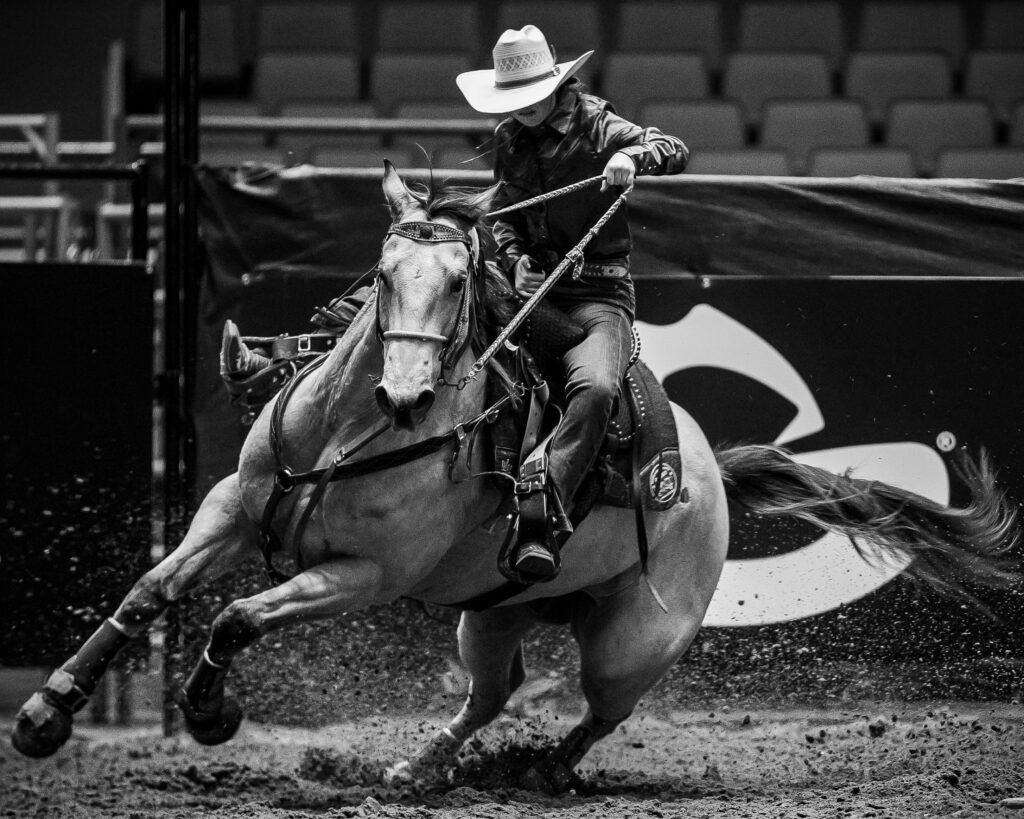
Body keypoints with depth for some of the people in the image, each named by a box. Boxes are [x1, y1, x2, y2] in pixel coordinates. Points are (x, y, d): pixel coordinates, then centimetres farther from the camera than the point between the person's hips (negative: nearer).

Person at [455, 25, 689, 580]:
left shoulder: (595, 128, -3)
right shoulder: (509, 139, 14)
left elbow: (675, 151, -11)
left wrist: (631, 157, -33)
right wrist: (514, 259, 0)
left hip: (597, 293, -6)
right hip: (532, 285, 6)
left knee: (594, 389, -32)